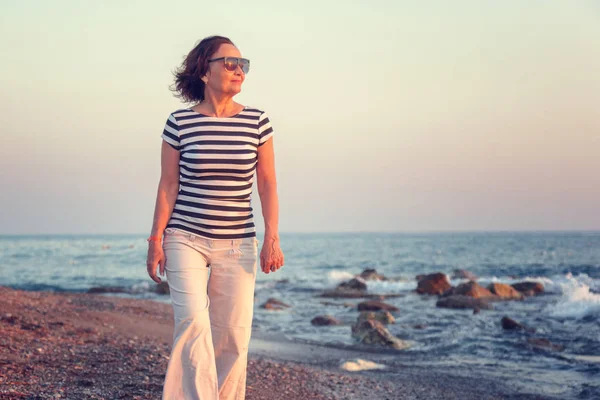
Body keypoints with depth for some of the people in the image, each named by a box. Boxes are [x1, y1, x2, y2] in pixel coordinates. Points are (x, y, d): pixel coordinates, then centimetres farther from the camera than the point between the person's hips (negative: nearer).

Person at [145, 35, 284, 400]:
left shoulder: (257, 122, 1)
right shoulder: (180, 123, -3)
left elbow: (267, 183, 3)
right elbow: (168, 185, 0)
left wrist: (272, 237, -4)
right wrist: (156, 240, -2)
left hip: (238, 243, 2)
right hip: (185, 239, -2)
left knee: (233, 334, 2)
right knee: (193, 322, -16)